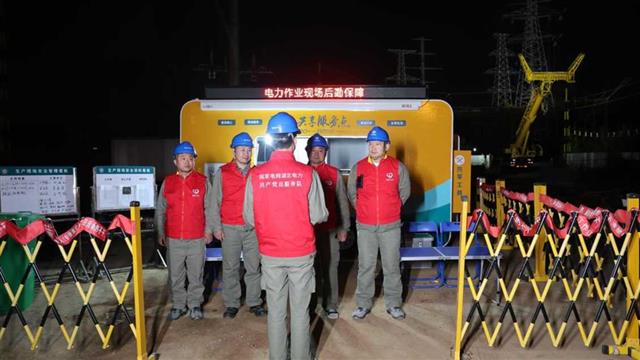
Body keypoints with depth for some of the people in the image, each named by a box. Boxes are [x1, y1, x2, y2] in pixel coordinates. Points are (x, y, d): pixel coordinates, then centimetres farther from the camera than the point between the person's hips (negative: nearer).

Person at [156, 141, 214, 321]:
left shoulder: (202, 181, 1)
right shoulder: (167, 182, 5)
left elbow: (208, 208, 3)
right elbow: (160, 210, 10)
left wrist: (208, 230, -1)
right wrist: (160, 233, 8)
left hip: (197, 238, -1)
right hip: (173, 238, 2)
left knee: (196, 274, 7)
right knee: (175, 275, 9)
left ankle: (195, 304, 22)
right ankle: (178, 305, 24)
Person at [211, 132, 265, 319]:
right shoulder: (222, 173, 3)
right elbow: (215, 202, 3)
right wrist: (217, 227, -3)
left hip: (253, 227, 1)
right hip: (230, 228, -1)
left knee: (254, 267, 6)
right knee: (230, 268, 5)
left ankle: (254, 302, 18)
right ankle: (231, 304, 16)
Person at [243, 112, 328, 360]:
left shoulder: (256, 175, -9)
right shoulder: (308, 174, -13)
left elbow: (249, 219, -3)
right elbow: (318, 216, -9)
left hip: (270, 254, 2)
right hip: (302, 253, -1)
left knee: (275, 311, 14)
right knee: (300, 311, 12)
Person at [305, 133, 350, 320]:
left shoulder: (334, 174, 3)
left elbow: (342, 202, 6)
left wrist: (343, 228, 2)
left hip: (330, 230, 0)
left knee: (330, 267, 4)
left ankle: (330, 304, 16)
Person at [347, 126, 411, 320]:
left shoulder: (398, 167, -2)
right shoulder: (358, 167, 0)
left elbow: (404, 192, 11)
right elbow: (352, 193, 13)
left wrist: (391, 209, 12)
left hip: (390, 226, 0)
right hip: (365, 227, 1)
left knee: (392, 266, 7)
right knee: (365, 266, 7)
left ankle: (393, 304, 21)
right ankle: (363, 304, 19)